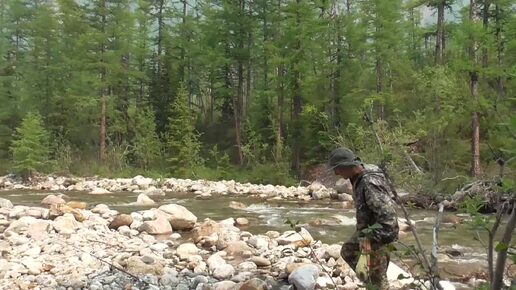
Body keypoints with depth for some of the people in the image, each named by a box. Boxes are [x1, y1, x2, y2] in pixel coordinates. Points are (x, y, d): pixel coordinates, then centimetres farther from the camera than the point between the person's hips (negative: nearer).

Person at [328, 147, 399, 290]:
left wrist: (370, 238, -35)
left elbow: (388, 216, -35)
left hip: (380, 234, -10)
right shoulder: (359, 176, -4)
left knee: (378, 276, 3)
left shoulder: (370, 184, -33)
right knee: (347, 251, 25)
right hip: (367, 229, 10)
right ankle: (368, 278, 36)